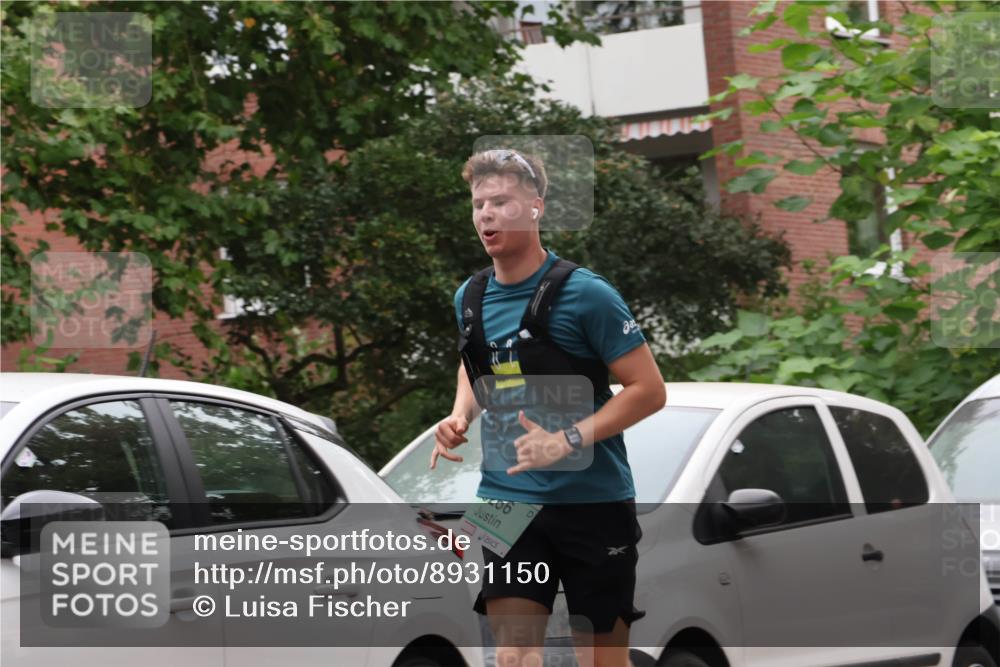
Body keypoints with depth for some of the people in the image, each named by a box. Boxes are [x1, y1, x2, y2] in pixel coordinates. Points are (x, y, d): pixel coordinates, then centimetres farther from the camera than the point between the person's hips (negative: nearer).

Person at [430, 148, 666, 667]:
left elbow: (649, 390, -11)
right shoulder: (471, 298, 7)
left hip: (592, 501, -4)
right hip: (507, 500, 4)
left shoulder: (583, 294, -11)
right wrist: (460, 416, 4)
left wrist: (567, 441, -22)